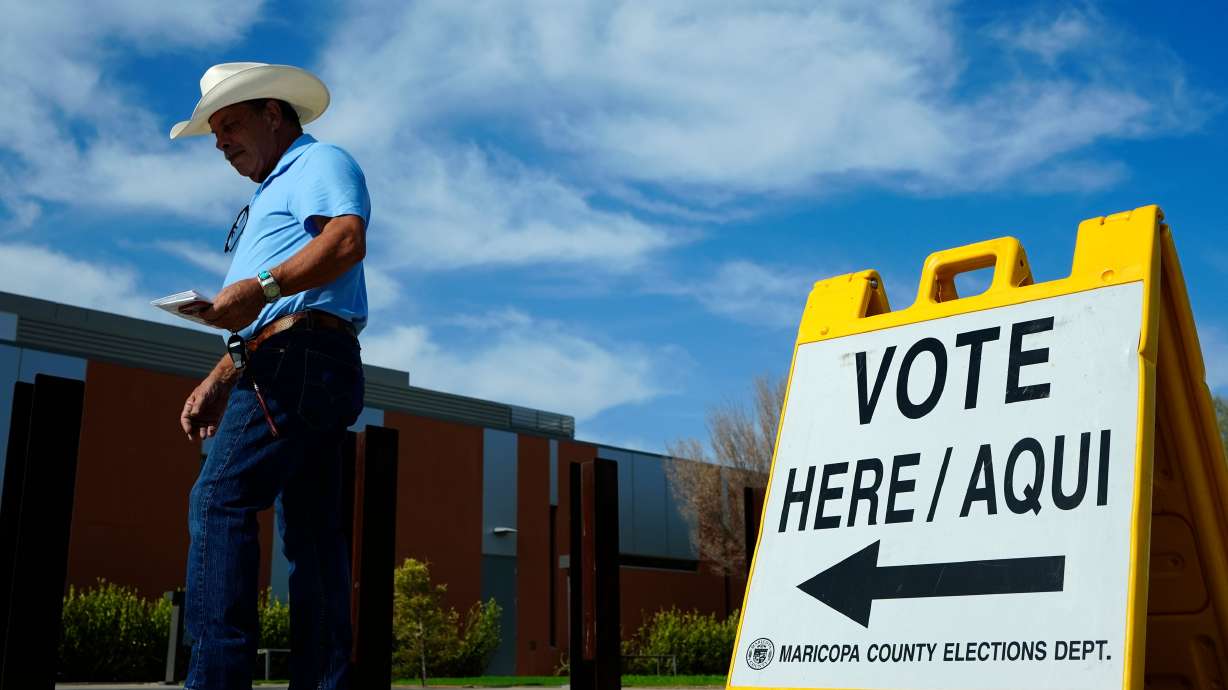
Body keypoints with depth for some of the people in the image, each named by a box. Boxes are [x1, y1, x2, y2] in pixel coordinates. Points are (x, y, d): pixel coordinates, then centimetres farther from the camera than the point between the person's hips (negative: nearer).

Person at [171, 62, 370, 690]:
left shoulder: (318, 162, 4)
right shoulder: (270, 197, 33)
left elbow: (348, 238, -19)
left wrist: (262, 286, -29)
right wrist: (219, 381, 22)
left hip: (301, 356, -10)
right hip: (311, 369, 10)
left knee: (220, 500, -18)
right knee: (311, 531, 3)